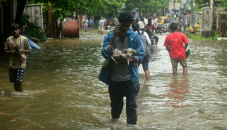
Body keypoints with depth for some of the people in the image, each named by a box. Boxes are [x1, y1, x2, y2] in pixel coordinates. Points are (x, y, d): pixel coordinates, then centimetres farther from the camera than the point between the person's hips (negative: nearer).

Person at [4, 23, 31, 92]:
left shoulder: (24, 39, -3)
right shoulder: (9, 39, 4)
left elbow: (29, 50, 3)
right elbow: (5, 50, 9)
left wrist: (22, 51, -17)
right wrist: (11, 52, -11)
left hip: (21, 63, -4)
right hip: (12, 63, 4)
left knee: (19, 81, -12)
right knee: (14, 81, 12)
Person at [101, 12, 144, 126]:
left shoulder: (135, 37, -2)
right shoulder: (109, 36, -2)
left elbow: (140, 55, -4)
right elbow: (105, 54, -15)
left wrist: (129, 60, -23)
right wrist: (114, 38, -18)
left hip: (130, 79, -1)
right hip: (114, 79, 2)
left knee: (131, 106, -5)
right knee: (115, 105, 20)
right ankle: (114, 121, 48)